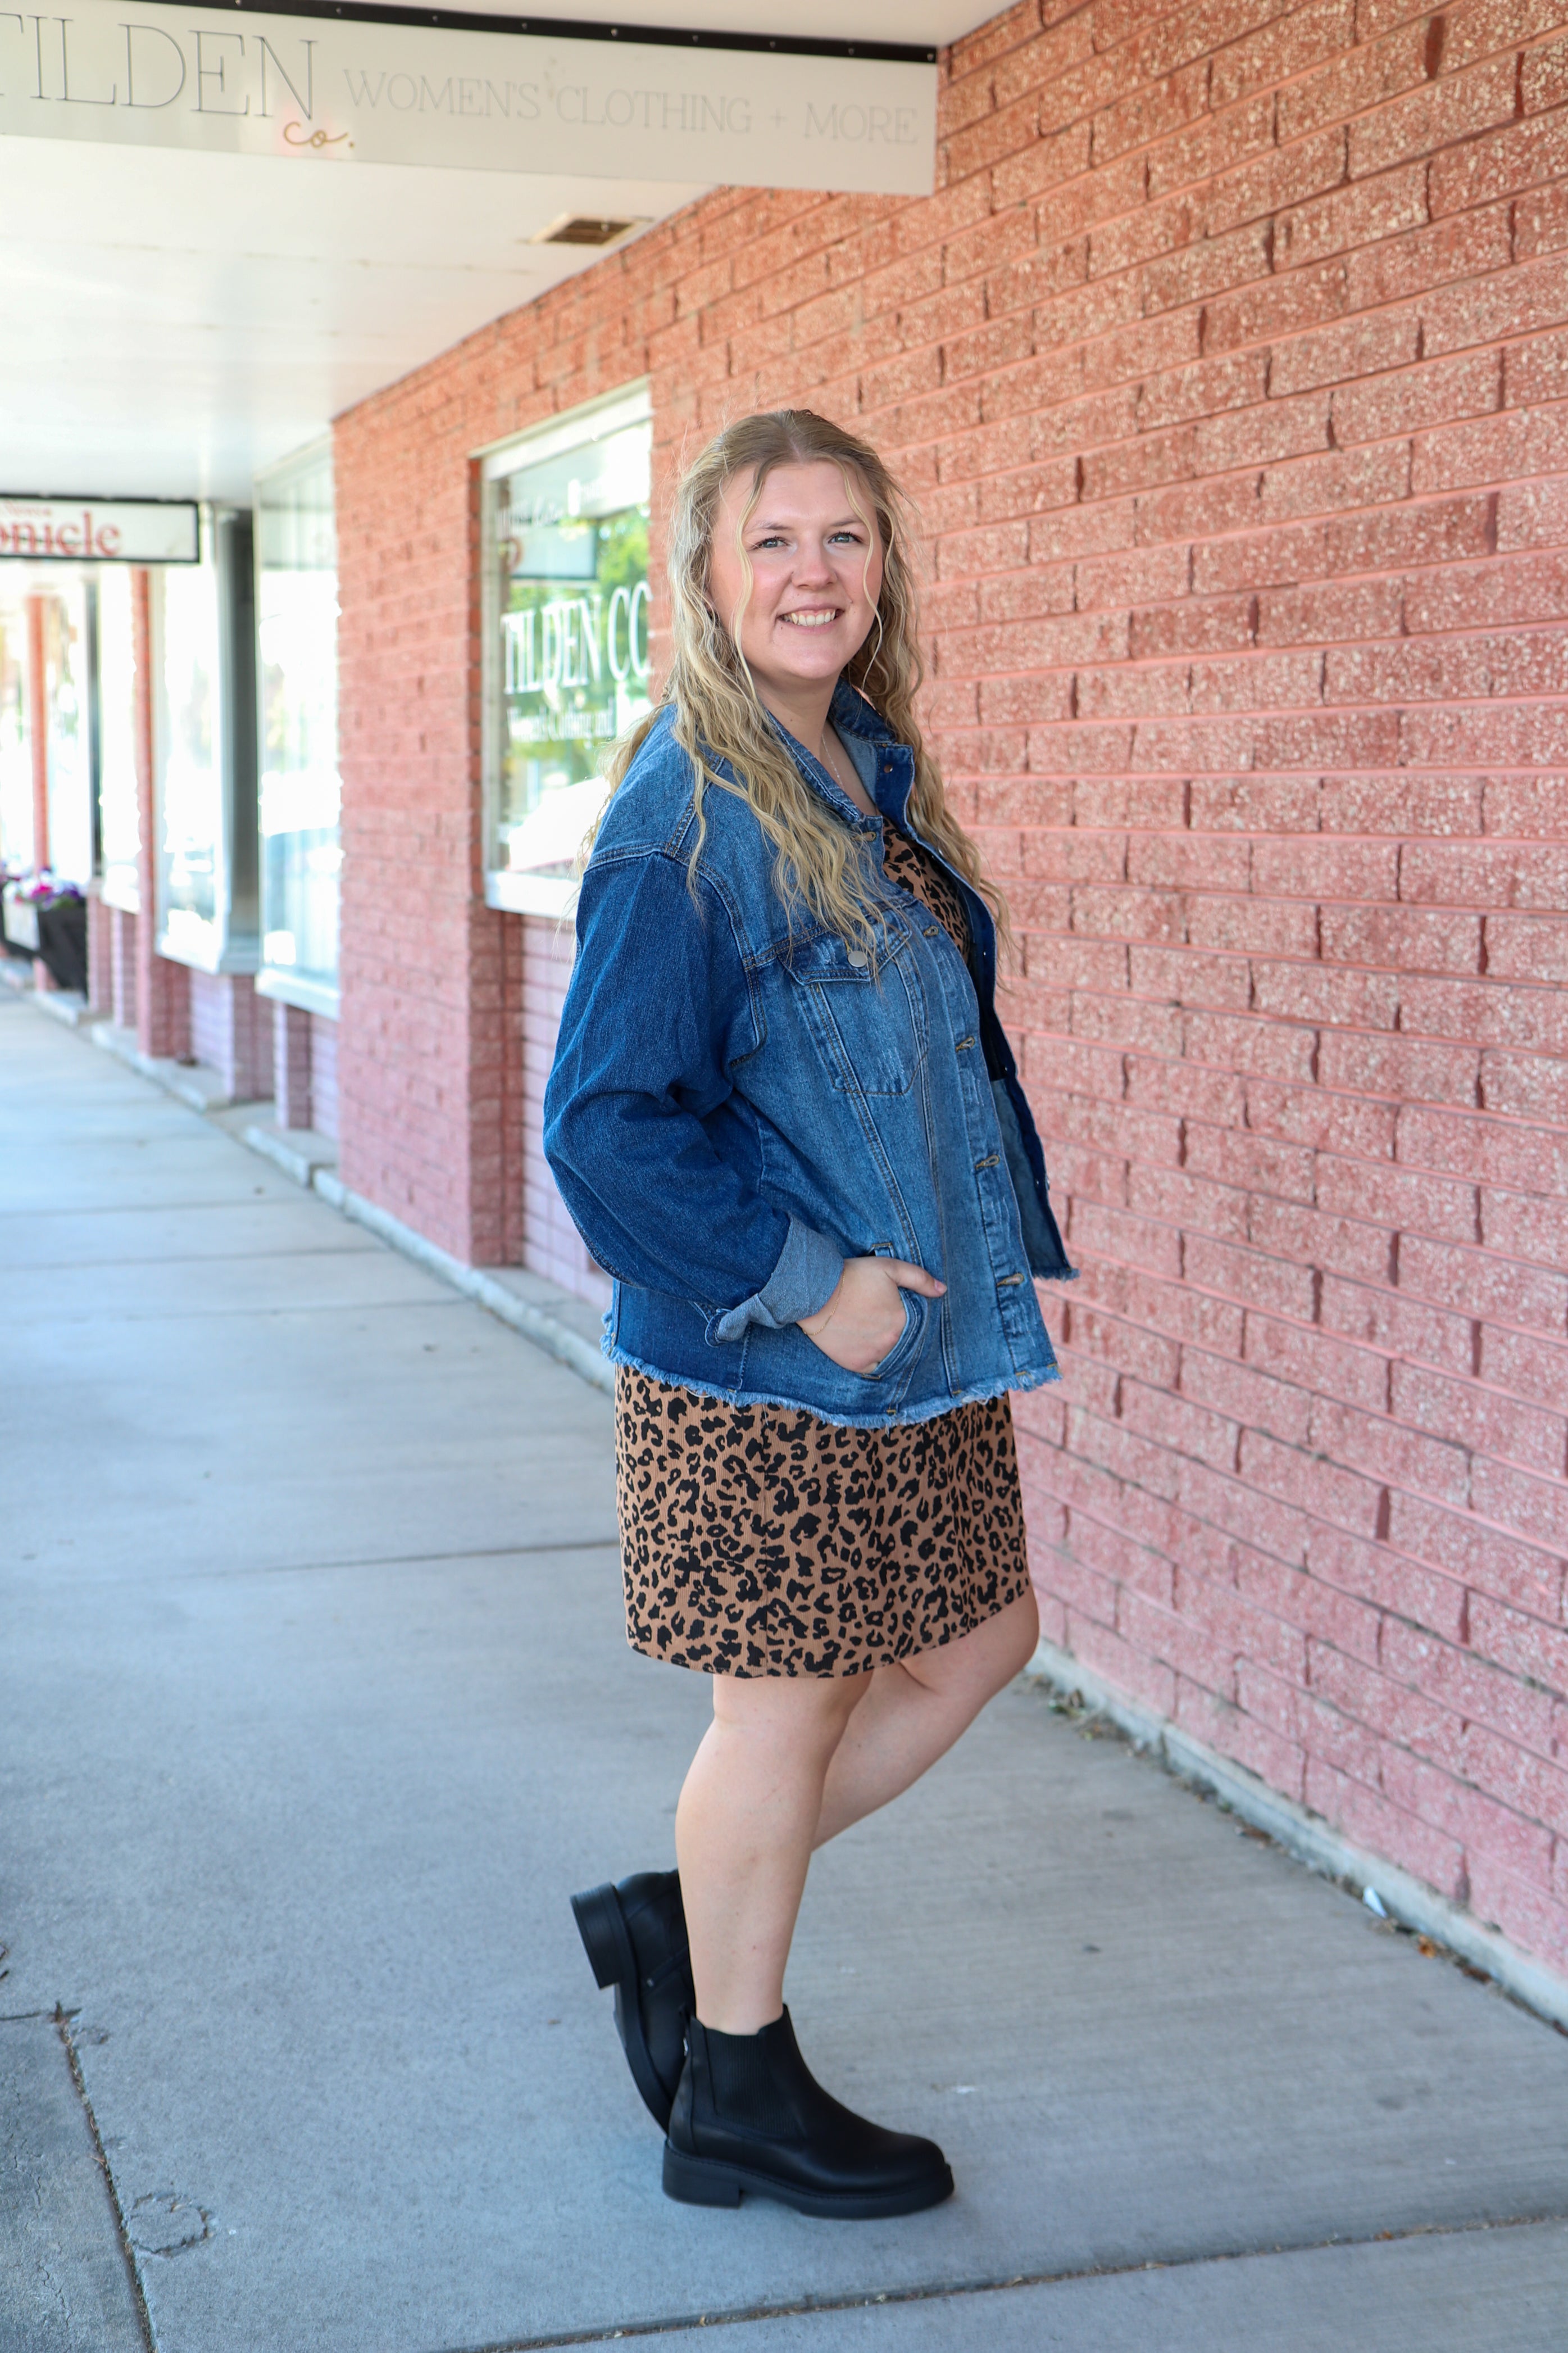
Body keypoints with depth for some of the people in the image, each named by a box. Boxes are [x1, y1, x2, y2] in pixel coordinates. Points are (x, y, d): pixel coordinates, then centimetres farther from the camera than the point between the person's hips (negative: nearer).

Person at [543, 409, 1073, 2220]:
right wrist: (801, 1282, -20)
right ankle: (737, 2096, 25)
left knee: (978, 1639, 16)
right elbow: (604, 1121, -20)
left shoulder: (876, 781, 9)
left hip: (908, 1327, 9)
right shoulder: (685, 814, -17)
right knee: (789, 1703, 5)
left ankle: (683, 1921, 31)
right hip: (757, 1355, -9)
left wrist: (987, 1259, 13)